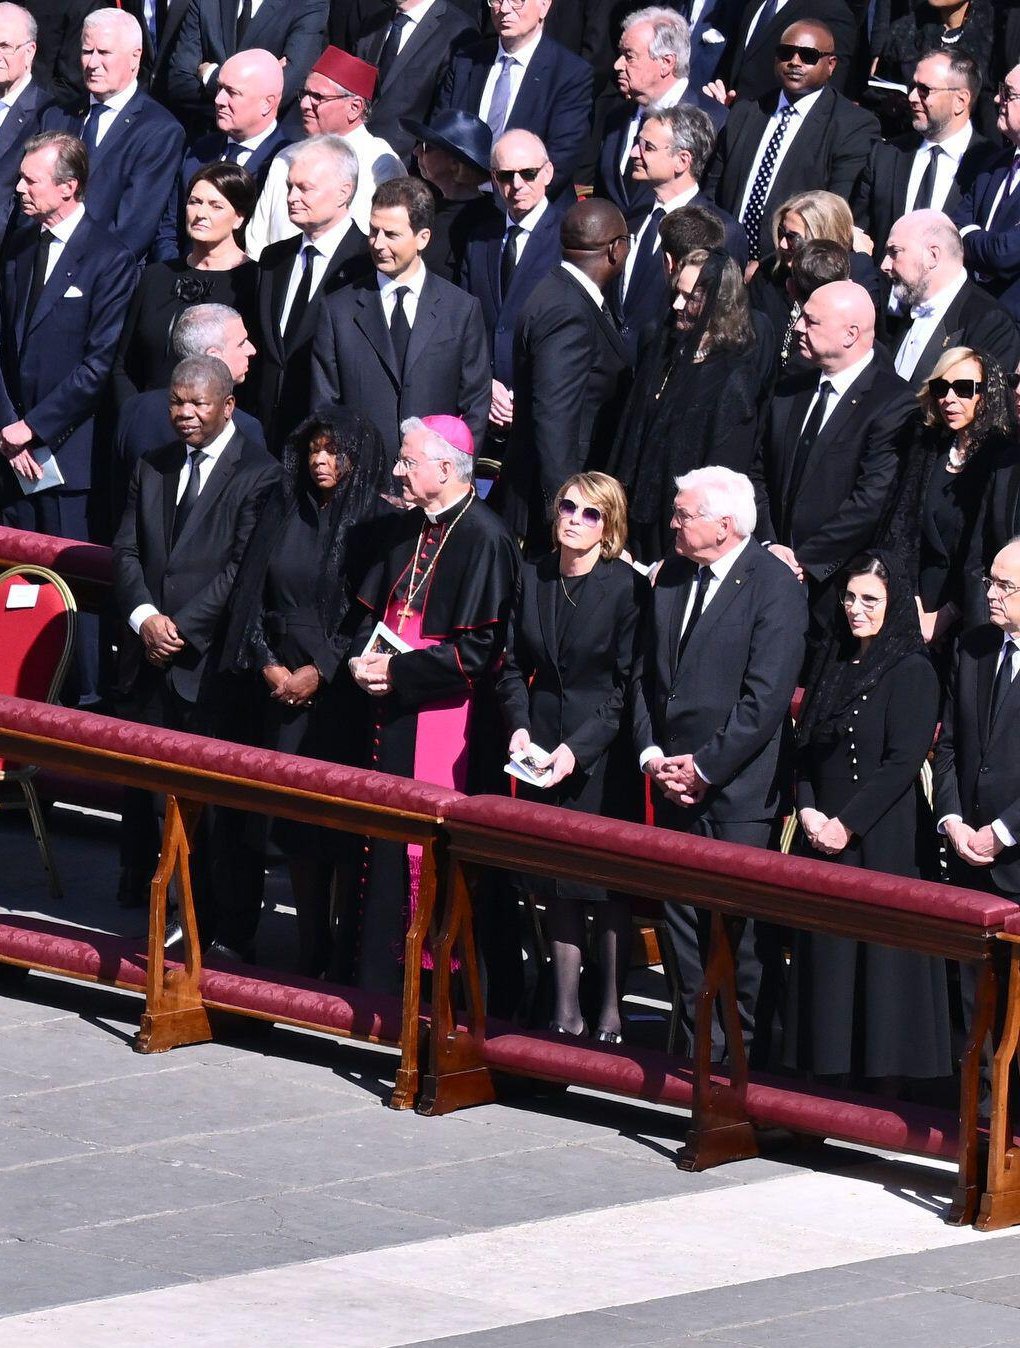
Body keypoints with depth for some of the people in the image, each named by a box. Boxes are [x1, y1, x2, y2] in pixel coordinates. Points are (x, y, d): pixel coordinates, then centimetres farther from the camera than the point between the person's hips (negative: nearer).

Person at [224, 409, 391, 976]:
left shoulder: (374, 523, -5)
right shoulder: (284, 513, 9)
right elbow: (252, 594, 10)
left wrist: (319, 672, -12)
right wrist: (267, 664, -2)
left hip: (340, 691, -4)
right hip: (281, 688, 4)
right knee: (295, 820, 3)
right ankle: (310, 949, 9)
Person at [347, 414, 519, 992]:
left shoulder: (485, 539, -13)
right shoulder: (404, 531, 13)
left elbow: (475, 651, -17)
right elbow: (372, 610, 22)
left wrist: (396, 672, -15)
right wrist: (364, 659, 1)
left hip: (444, 722, -8)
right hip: (392, 714, 8)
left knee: (431, 852, -6)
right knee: (382, 850, 9)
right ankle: (376, 981, 15)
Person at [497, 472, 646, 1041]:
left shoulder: (628, 588, -9)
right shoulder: (535, 579, 7)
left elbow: (629, 687, -10)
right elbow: (515, 665, 11)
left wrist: (578, 747, -17)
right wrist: (520, 726, -6)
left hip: (604, 753, -5)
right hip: (541, 747, 5)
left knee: (611, 887, -1)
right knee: (558, 886, 8)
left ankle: (612, 1015, 4)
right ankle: (566, 1010, 13)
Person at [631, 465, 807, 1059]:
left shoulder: (775, 587, -11)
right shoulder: (673, 577, 11)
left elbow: (766, 699, -16)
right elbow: (646, 675, 14)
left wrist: (704, 768, -14)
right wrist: (653, 755, 0)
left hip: (739, 792, -7)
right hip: (675, 785, 7)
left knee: (738, 929, -2)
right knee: (682, 921, 9)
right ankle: (698, 1048, 16)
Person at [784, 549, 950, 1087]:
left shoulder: (911, 672, -7)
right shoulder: (834, 665, 14)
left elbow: (903, 761, -14)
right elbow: (804, 746, 14)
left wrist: (847, 823, -16)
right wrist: (808, 810, -3)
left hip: (883, 837, -7)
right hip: (824, 835, 7)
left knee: (880, 955, -5)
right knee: (825, 954, 6)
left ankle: (885, 1077, -1)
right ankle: (834, 1067, 12)